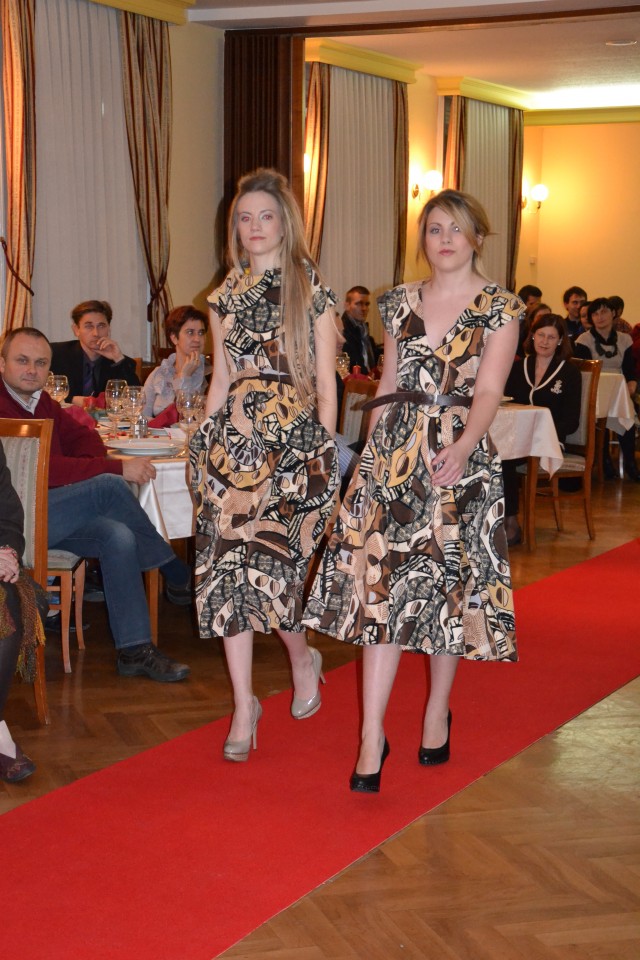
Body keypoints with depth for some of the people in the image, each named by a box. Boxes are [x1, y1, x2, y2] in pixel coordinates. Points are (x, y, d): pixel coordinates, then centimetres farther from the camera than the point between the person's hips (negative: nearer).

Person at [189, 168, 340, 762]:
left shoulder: (312, 290, 2)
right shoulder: (226, 295, 12)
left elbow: (325, 384, 1)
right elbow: (221, 381, 16)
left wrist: (324, 455, -4)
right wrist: (204, 443, 11)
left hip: (295, 438, -4)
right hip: (233, 438, 4)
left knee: (268, 559, -10)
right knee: (228, 563, -2)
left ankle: (302, 658, 22)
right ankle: (244, 706, 7)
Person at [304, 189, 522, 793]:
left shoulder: (500, 307, 0)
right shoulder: (400, 302, 12)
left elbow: (489, 391, -10)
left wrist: (462, 446, -27)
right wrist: (372, 452, 11)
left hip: (461, 459, -2)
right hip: (393, 454, 3)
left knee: (450, 583, 5)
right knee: (380, 585, -5)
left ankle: (438, 712, 26)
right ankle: (372, 738, -3)